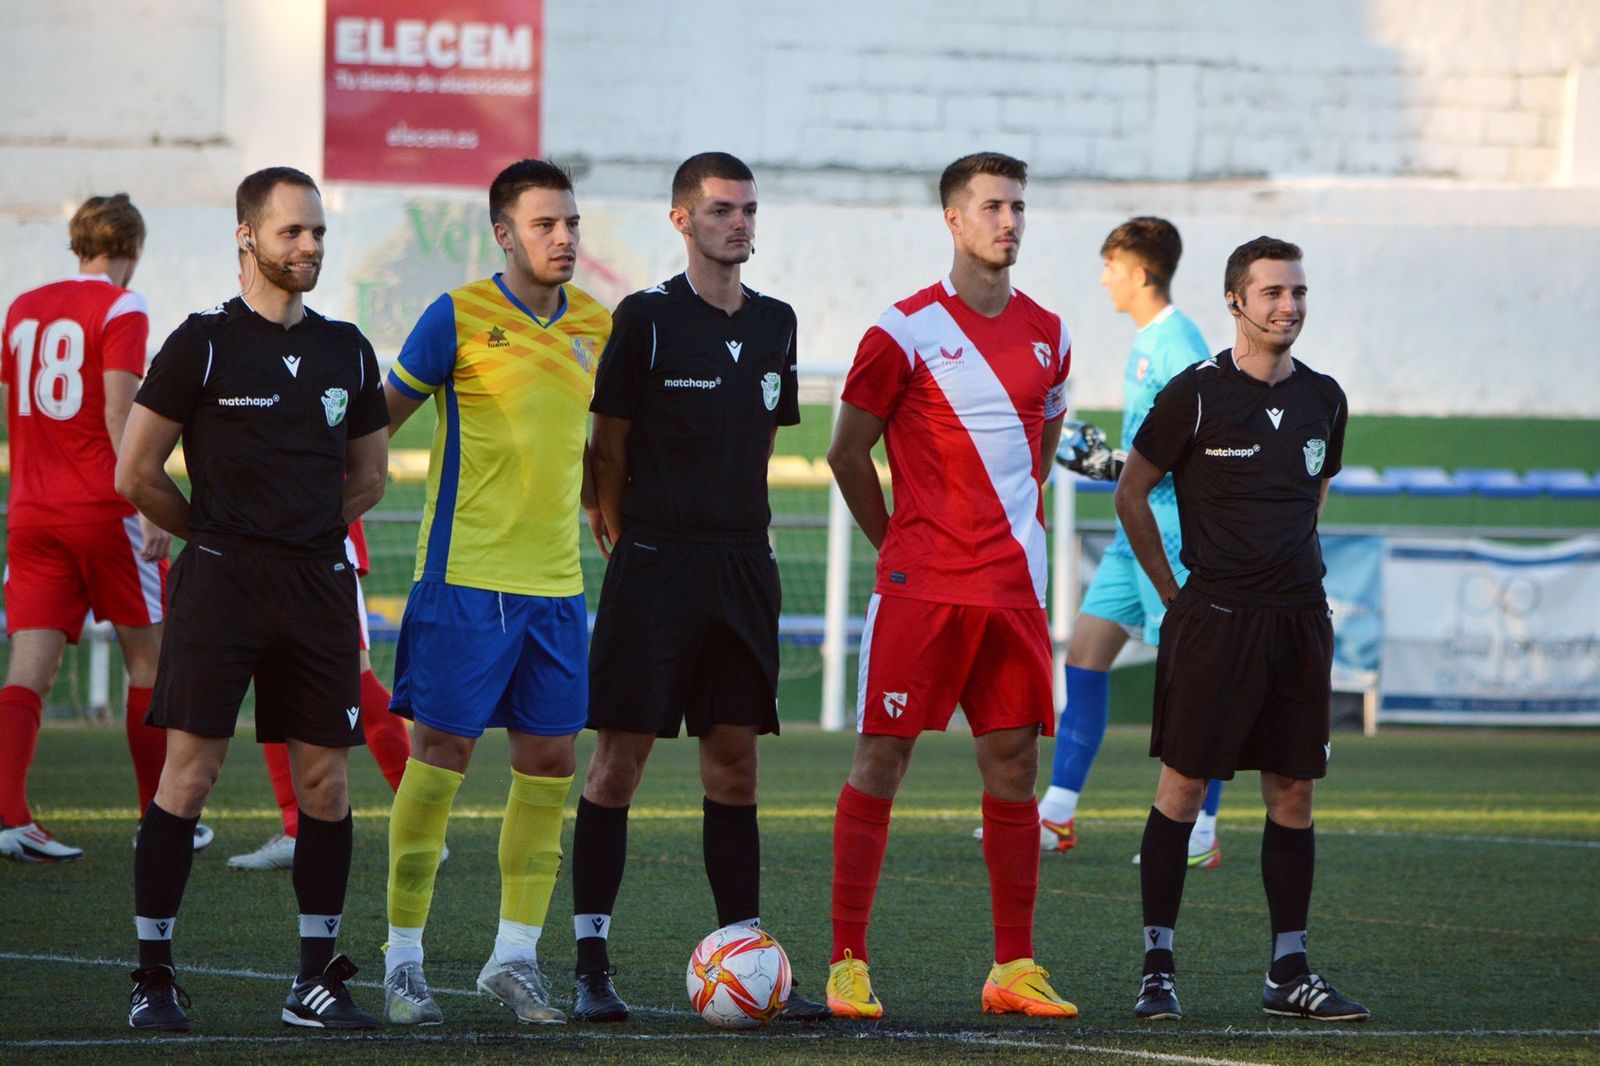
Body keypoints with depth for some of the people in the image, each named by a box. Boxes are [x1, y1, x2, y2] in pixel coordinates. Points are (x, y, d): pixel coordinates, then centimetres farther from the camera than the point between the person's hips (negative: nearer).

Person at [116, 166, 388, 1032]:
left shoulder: (347, 351, 12)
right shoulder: (203, 343, -3)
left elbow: (367, 477, 23)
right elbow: (136, 476, 0)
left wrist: (303, 533, 14)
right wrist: (214, 535, 9)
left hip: (319, 585, 4)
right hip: (219, 581, -4)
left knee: (324, 781, 3)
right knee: (189, 773, -8)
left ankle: (317, 979, 10)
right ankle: (153, 977, -3)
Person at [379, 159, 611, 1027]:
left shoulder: (596, 327, 10)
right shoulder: (459, 318, -6)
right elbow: (378, 418, 1)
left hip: (556, 582, 5)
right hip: (465, 573, -5)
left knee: (549, 760, 4)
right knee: (441, 750, -5)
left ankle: (515, 955, 13)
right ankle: (403, 959, 1)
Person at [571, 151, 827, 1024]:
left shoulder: (774, 323, 11)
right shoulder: (647, 318, -5)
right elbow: (608, 445, -1)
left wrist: (733, 523, 13)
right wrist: (625, 535, -2)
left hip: (743, 562, 5)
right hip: (655, 562, -5)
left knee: (734, 762, 6)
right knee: (620, 758, -4)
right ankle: (591, 966, 0)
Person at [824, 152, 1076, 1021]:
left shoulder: (1046, 336, 11)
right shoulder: (906, 331, -5)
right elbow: (846, 451, 1)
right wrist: (900, 543, 5)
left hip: (1013, 584, 5)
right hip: (919, 585, -5)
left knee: (1013, 766, 4)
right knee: (881, 759, -5)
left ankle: (1013, 969, 9)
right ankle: (847, 964, -3)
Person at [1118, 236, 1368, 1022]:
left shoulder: (1324, 400, 9)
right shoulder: (1196, 394, -6)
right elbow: (1131, 494, 2)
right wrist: (1174, 593, 3)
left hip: (1299, 619, 5)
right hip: (1214, 620, -5)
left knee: (1293, 793, 6)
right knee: (1183, 785, -5)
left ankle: (1289, 971, 11)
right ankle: (1157, 966, 0)